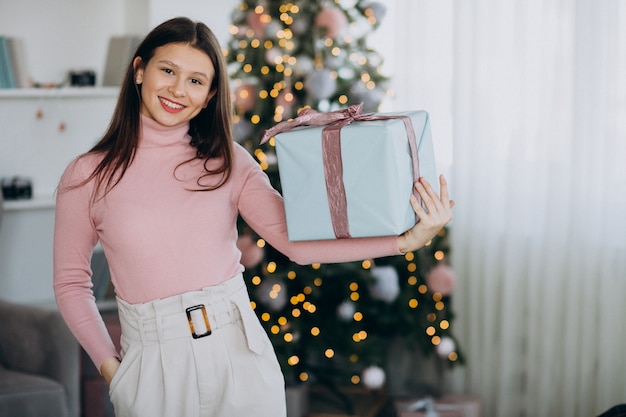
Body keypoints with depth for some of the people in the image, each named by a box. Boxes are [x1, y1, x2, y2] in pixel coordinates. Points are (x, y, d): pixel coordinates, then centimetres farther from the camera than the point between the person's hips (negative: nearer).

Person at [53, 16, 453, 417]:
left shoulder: (226, 162, 1)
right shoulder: (87, 176, -2)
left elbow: (298, 239, -8)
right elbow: (71, 283, 6)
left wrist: (405, 240, -18)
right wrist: (109, 366, -4)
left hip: (238, 354, 1)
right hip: (153, 367, -1)